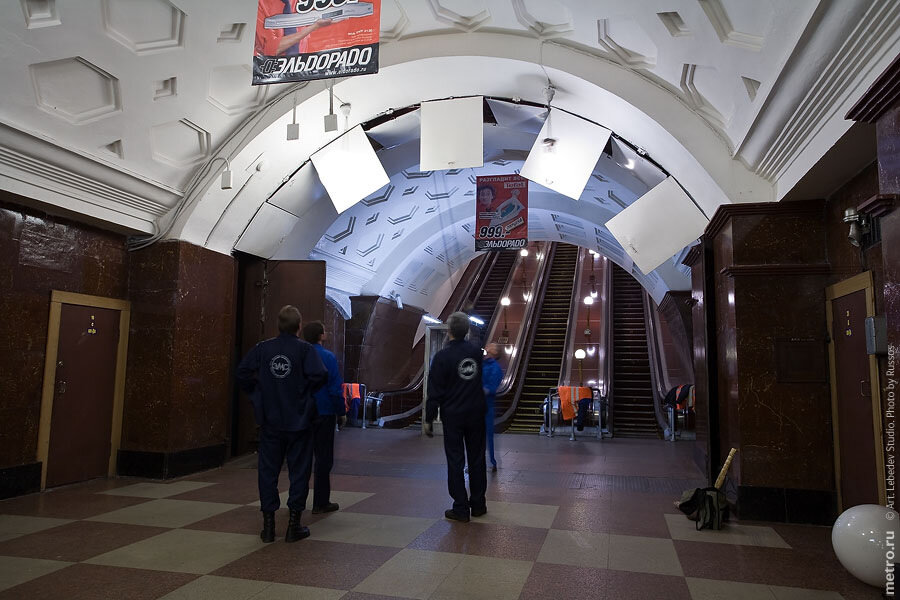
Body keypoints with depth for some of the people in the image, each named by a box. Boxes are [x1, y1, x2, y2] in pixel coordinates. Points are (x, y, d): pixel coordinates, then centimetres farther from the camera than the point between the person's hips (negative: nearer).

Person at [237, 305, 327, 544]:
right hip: (298, 421, -2)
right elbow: (320, 375, -20)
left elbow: (242, 372, -3)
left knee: (268, 470, 12)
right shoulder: (305, 349, -10)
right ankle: (294, 524, 13)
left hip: (269, 421, 3)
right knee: (299, 470, 9)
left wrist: (257, 393, 10)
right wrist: (306, 391, -1)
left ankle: (268, 524, 17)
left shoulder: (262, 348, -1)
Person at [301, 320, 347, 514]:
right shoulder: (328, 357, -12)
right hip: (323, 413, -5)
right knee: (324, 458, 4)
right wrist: (341, 413, -5)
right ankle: (321, 502, 8)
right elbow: (336, 389, -14)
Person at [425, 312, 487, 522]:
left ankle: (460, 509, 7)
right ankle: (478, 504, 21)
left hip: (453, 416, -4)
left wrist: (429, 419, -6)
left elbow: (435, 392, -12)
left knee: (455, 461, 3)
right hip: (476, 414, 4)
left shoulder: (442, 357, -13)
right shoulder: (477, 352, 0)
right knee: (476, 458, 12)